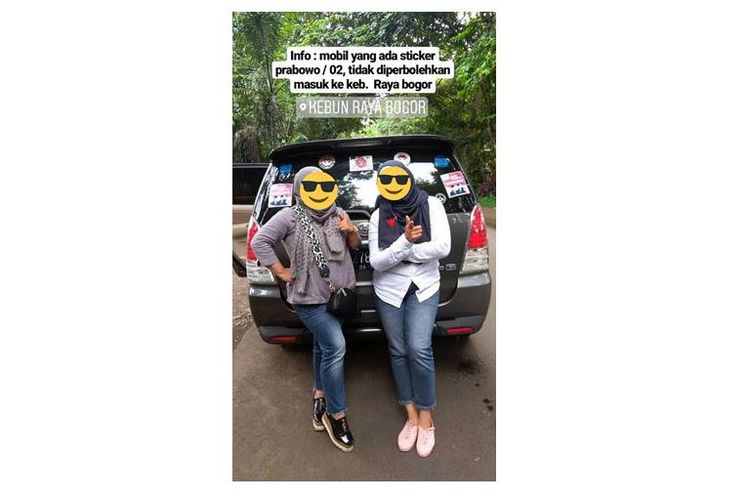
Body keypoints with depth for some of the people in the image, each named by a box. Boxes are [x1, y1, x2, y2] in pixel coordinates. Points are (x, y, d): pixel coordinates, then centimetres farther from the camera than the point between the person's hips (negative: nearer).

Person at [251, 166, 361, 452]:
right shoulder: (289, 217, -9)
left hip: (339, 294, 6)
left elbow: (355, 245, 10)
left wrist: (351, 231, -12)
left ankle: (320, 395, 41)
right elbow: (260, 241, -11)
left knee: (323, 346, 20)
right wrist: (281, 272, -12)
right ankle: (336, 415, 5)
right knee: (335, 347, -12)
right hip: (310, 298, -6)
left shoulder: (338, 214, 6)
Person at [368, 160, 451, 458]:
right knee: (398, 352, 7)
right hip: (389, 292, 2)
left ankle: (425, 416, 9)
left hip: (424, 289, -2)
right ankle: (411, 415, 24)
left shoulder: (431, 205, -4)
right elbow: (376, 261, -9)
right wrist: (406, 242, -24)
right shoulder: (378, 217, -1)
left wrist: (401, 252, -12)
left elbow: (443, 247, -15)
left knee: (419, 349, -13)